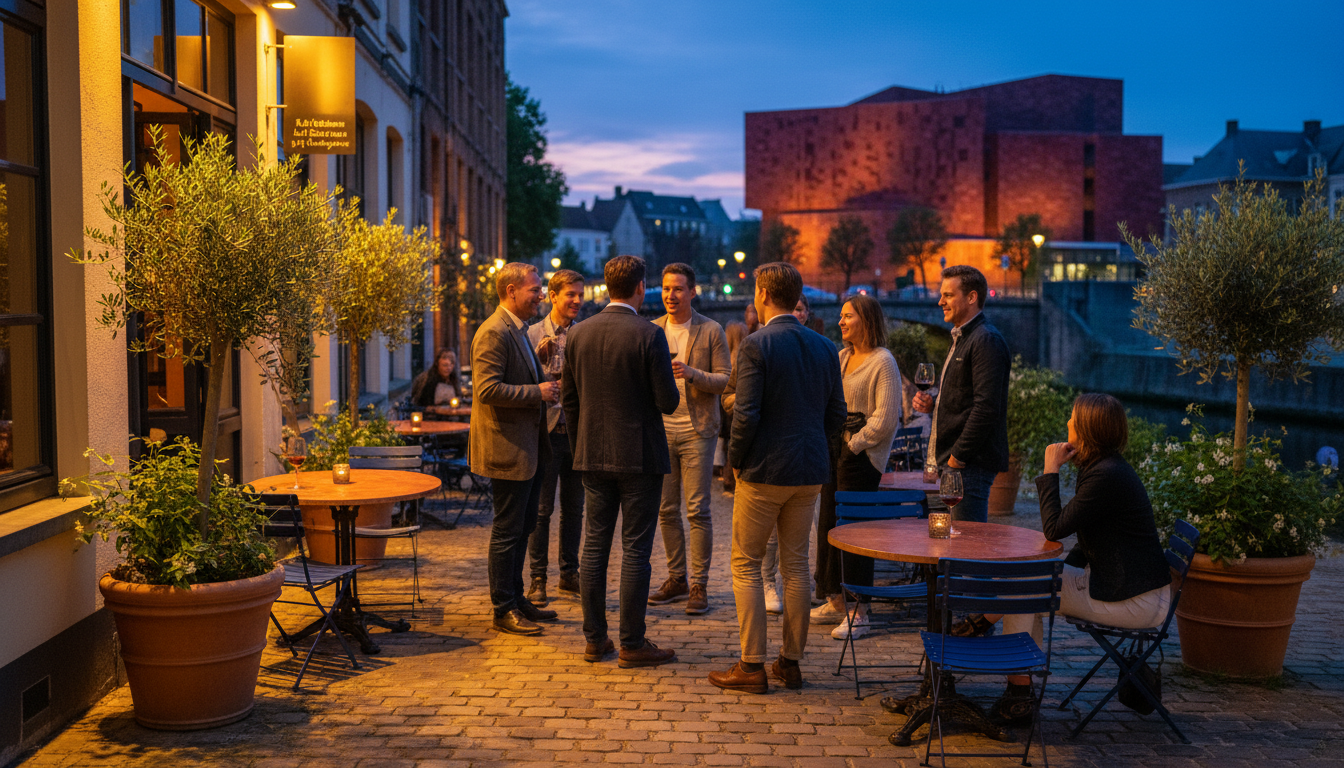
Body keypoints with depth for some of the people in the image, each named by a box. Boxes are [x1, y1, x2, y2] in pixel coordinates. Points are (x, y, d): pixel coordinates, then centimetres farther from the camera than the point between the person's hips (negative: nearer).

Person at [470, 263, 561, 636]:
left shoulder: (518, 330, 16)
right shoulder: (494, 332, -17)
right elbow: (488, 389, -25)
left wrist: (543, 385, 11)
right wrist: (537, 391, -20)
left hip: (528, 448, 10)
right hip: (507, 449, -10)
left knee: (523, 527, 17)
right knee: (507, 531, -1)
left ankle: (515, 599, 28)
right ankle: (504, 609, 8)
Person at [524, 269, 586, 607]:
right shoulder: (533, 335, -4)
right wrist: (539, 359, -21)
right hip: (547, 431, -3)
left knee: (573, 508, 11)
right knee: (542, 509, 1)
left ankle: (569, 573, 23)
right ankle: (538, 578, 10)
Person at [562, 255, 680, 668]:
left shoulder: (579, 333, 3)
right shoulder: (649, 335, -13)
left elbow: (568, 398, 8)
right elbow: (668, 402, -14)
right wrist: (670, 389, 10)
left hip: (593, 455, 5)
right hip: (639, 456, -5)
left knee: (595, 545, 11)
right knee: (635, 549, 1)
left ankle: (595, 638, 16)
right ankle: (632, 644, 6)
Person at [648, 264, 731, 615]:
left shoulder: (711, 331, -2)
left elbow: (724, 379, -6)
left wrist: (690, 373, -22)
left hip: (697, 431, -4)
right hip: (661, 429, 4)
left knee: (697, 510, -3)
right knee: (666, 510, 7)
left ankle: (699, 585, 4)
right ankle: (677, 578, 19)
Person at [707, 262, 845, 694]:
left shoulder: (756, 346, -13)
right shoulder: (824, 347, 6)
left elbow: (746, 414, -18)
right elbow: (836, 413, 9)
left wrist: (735, 459, -3)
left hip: (764, 469, -6)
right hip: (810, 472, 6)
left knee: (746, 564, 4)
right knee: (796, 564, 13)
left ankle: (752, 666, 5)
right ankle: (791, 662, 18)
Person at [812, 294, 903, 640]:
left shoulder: (883, 362, -9)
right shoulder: (841, 357, 14)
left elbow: (885, 418, -14)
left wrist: (855, 444, -13)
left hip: (861, 456, -8)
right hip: (834, 450, 8)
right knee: (828, 524, 10)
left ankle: (859, 613, 2)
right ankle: (835, 601, 22)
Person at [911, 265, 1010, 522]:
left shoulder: (986, 340, -13)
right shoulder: (962, 338, 20)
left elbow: (986, 407, -21)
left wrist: (958, 456, -19)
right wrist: (932, 405, 9)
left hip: (971, 463, -10)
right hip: (954, 462, 10)